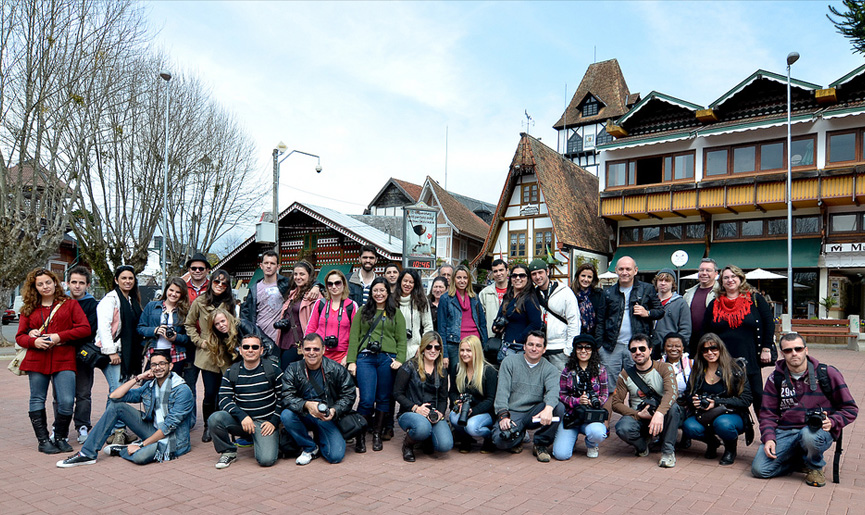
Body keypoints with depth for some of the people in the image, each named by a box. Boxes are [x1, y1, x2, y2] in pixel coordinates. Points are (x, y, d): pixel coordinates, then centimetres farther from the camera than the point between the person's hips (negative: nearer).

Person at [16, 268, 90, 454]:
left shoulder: (70, 304, 7)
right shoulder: (29, 309, 13)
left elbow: (85, 329, -1)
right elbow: (20, 336, 12)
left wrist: (59, 337, -11)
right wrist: (34, 341, -10)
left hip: (63, 360, -2)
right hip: (36, 361, 2)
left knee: (66, 402, -8)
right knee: (37, 400, 8)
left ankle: (60, 438, 12)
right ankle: (43, 440, 20)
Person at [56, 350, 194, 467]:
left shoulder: (182, 391, -17)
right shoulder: (149, 386, 5)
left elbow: (169, 426, -21)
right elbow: (114, 396, 4)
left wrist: (141, 444, -21)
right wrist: (138, 378, -4)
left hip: (172, 440, -6)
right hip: (154, 431, 7)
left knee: (140, 457, -37)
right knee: (116, 405, -4)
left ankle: (120, 450, -1)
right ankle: (87, 453, -3)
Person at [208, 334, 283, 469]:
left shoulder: (273, 369, -2)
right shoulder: (231, 372, 4)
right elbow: (224, 399, -3)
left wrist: (274, 422, -7)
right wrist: (242, 416, -18)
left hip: (265, 422, -2)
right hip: (240, 420, 2)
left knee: (266, 459, -22)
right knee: (214, 418, -26)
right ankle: (228, 452, -1)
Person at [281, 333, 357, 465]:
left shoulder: (336, 370, -6)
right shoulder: (293, 370, -3)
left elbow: (348, 396, -3)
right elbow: (287, 398, -13)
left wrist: (334, 411, -21)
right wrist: (306, 405, -32)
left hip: (327, 419, -1)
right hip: (303, 417, 1)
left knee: (336, 456, -19)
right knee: (286, 415, -31)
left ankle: (320, 441, 19)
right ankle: (310, 448, -5)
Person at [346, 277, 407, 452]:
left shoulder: (395, 313, 14)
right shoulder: (363, 311, 14)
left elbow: (401, 339, 9)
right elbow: (354, 337, 9)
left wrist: (400, 359, -6)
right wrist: (351, 361, -1)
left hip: (387, 359, 1)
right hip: (365, 358, -1)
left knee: (383, 398, 5)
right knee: (367, 399, -8)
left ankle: (377, 434, 19)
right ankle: (360, 436, 8)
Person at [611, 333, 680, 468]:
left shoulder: (664, 368, -6)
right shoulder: (626, 375, 1)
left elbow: (671, 392, -26)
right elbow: (616, 403, -2)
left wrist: (659, 413, -43)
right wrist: (638, 414, -18)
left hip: (662, 418, -1)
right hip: (639, 419, 1)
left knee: (673, 407, -34)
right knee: (622, 428, -31)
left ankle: (668, 451, -18)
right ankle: (642, 446, 2)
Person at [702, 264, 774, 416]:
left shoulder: (754, 299, 4)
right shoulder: (715, 304, 9)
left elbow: (769, 322, 3)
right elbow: (705, 332, 14)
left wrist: (766, 349, -2)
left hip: (750, 360, -2)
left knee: (757, 397, 5)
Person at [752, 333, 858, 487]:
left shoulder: (827, 374, 1)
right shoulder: (776, 378, 7)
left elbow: (850, 408, 5)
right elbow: (768, 414, 8)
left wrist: (831, 422, -15)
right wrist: (769, 438, -9)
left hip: (818, 430, -2)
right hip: (784, 432, 3)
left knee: (810, 435, -41)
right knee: (759, 469, -17)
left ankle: (814, 467, -3)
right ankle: (800, 458, 14)